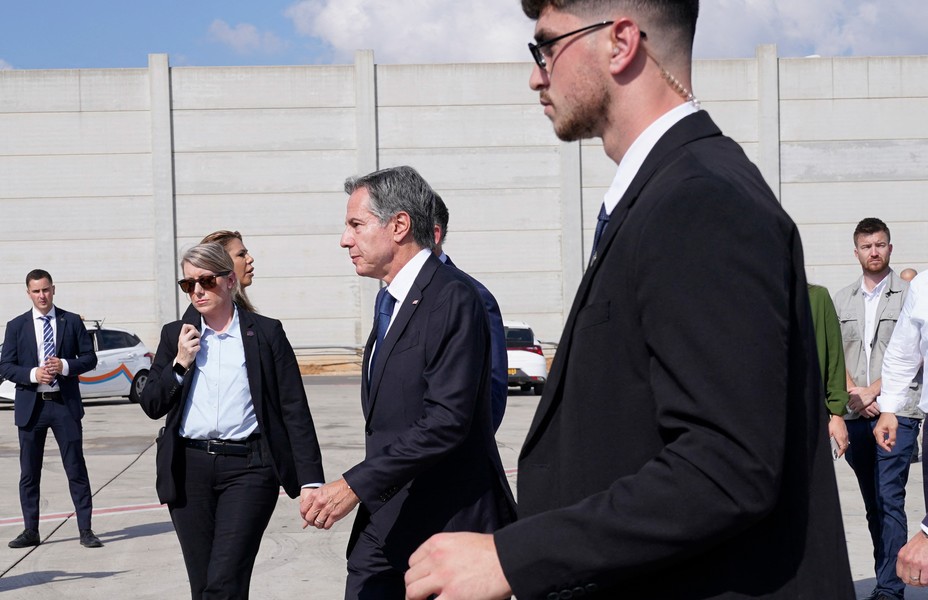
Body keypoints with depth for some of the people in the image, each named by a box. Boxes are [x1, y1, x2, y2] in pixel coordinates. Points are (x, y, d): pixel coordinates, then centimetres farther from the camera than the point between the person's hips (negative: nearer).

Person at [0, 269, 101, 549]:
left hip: (65, 403, -1)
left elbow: (89, 357, 5)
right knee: (29, 472, 7)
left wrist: (65, 366, -14)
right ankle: (31, 531, 16)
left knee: (76, 468, 0)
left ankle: (85, 530, 6)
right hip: (30, 406, 1)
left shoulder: (72, 322, 4)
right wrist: (33, 374, -15)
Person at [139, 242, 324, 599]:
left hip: (247, 468, -3)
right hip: (190, 470, 4)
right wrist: (180, 364, -6)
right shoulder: (176, 336, 11)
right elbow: (151, 405, 9)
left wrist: (311, 480, -7)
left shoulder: (266, 333, 2)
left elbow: (294, 410, -1)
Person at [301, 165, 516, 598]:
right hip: (383, 525, 8)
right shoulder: (390, 300, 15)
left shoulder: (453, 298, -15)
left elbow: (446, 420, -24)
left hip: (447, 526, -8)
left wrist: (355, 485, -24)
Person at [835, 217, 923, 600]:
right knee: (873, 503, 8)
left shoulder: (908, 295, 0)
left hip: (896, 411, -4)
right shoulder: (842, 300, 14)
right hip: (855, 413, 5)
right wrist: (852, 393, -5)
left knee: (889, 499, -11)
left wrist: (871, 391, -10)